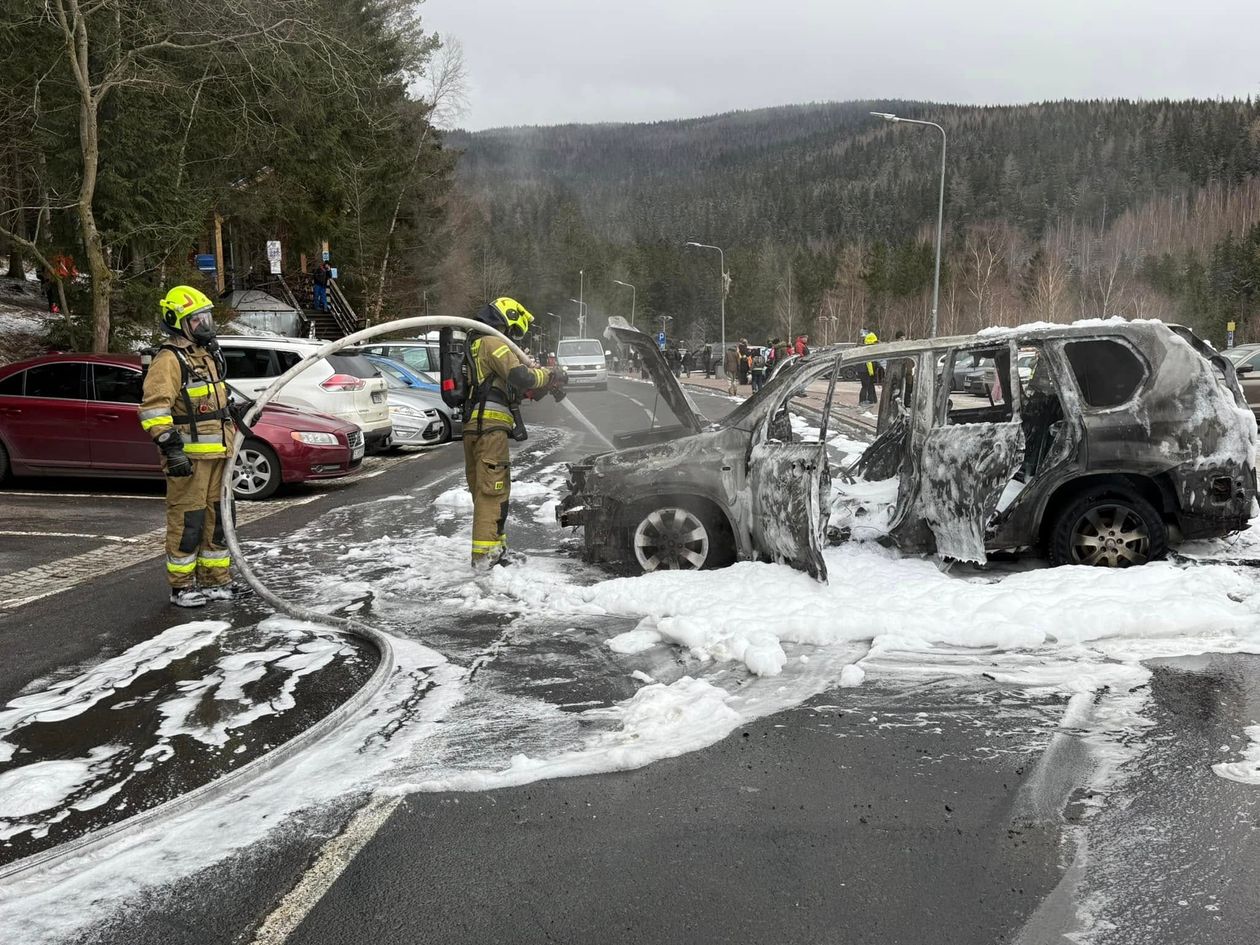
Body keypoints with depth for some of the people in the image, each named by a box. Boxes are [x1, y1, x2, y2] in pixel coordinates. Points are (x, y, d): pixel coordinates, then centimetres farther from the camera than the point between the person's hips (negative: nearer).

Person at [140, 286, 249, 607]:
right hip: (188, 455, -9)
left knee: (217, 517, 13)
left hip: (217, 452, 9)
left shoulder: (207, 355, 18)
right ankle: (182, 586, 5)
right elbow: (153, 408, -20)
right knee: (187, 520, -4)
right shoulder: (169, 360, -12)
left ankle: (216, 580, 23)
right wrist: (171, 447, -26)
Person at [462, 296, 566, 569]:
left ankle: (496, 548, 21)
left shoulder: (476, 344, 27)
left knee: (483, 489, 13)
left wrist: (544, 385, 15)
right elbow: (521, 377, -19)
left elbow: (510, 386, 26)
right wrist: (550, 375, -3)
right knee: (493, 489, -9)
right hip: (490, 426, -10)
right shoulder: (492, 342, -6)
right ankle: (485, 553, -11)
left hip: (473, 428, 10)